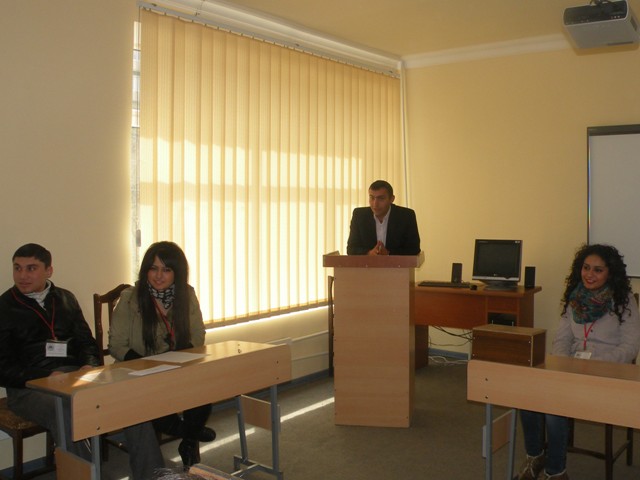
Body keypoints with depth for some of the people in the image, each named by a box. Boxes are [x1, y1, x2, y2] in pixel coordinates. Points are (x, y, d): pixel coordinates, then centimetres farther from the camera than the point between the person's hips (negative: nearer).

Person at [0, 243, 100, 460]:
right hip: (29, 387, -3)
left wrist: (89, 365, -5)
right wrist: (48, 376, -17)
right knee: (66, 413, -39)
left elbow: (86, 341, 20)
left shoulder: (65, 299, 18)